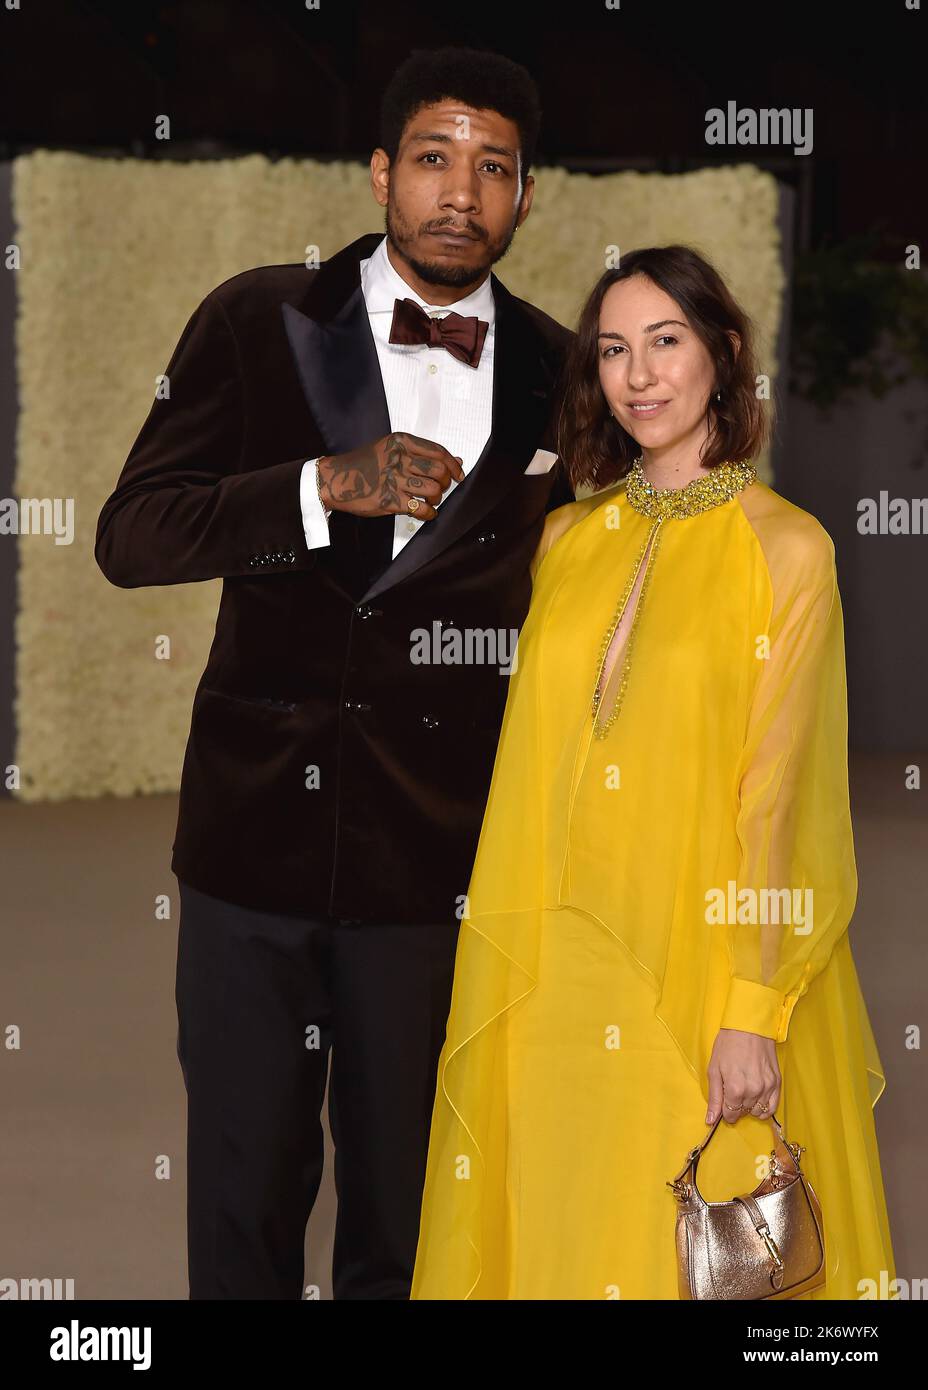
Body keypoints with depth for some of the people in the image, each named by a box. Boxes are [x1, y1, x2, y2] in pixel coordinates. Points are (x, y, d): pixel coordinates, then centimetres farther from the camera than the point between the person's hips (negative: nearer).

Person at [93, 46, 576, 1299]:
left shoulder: (554, 374, 5)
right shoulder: (260, 322, 1)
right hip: (257, 823, -1)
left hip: (435, 852, 1)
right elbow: (129, 536, -6)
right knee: (244, 1191, 6)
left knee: (401, 1208, 8)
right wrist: (326, 488, -20)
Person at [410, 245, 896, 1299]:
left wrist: (756, 1010, -15)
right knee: (558, 1230, 9)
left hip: (706, 963, -4)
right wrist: (506, 964, 7)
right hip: (557, 966, 4)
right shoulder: (569, 538, 9)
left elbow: (782, 790, -10)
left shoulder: (784, 547, -6)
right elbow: (537, 758, 12)